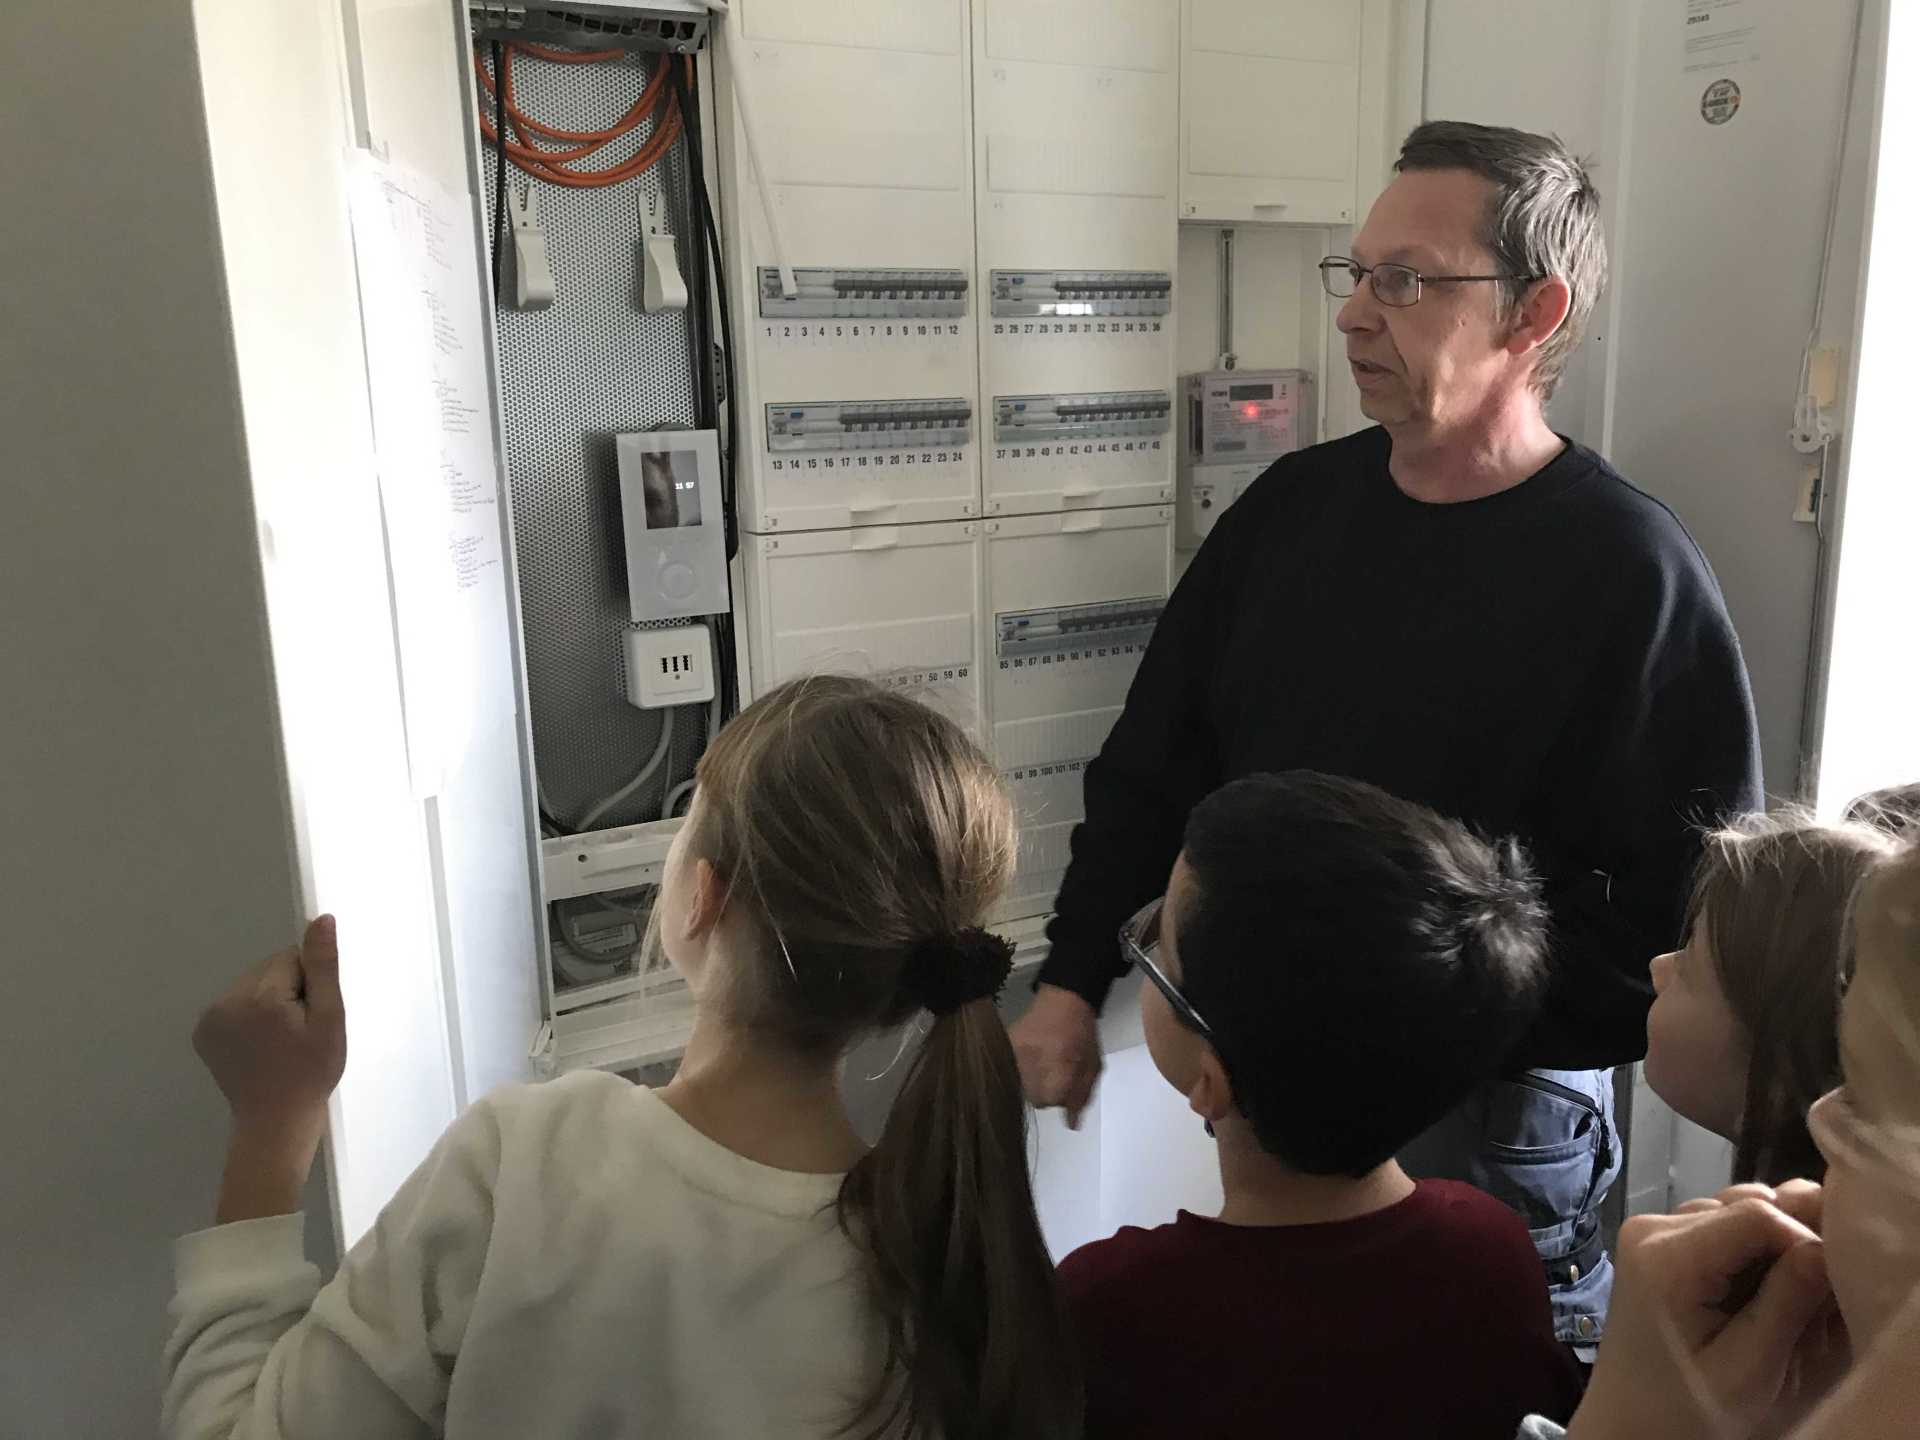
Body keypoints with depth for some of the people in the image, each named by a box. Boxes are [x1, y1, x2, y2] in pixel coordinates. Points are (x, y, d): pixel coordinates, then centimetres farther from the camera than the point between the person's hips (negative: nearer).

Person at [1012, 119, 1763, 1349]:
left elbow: (1695, 919, -17)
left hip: (1491, 1119, -5)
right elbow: (1153, 764, 4)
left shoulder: (1633, 573, -15)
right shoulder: (1295, 504, 0)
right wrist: (1072, 984, 1)